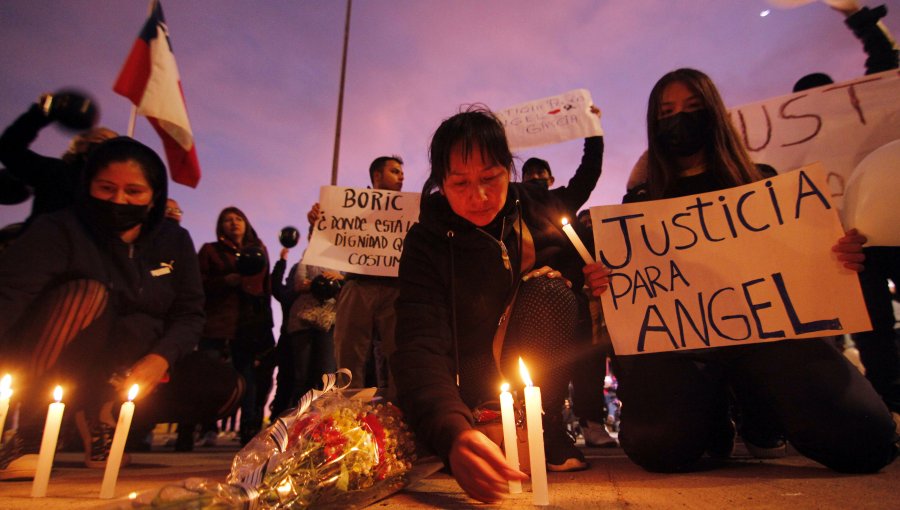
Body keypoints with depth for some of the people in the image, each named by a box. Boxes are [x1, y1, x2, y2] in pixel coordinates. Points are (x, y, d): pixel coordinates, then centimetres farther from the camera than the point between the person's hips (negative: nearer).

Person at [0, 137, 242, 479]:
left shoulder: (174, 242, -1)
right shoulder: (60, 230, -12)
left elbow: (189, 314, -1)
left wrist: (160, 358, -21)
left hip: (135, 370, 4)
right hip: (51, 375, -3)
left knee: (225, 388, -14)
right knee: (86, 292, -32)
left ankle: (102, 412, 1)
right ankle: (32, 429, -19)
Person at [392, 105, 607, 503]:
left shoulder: (540, 206, -5)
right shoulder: (427, 242, -15)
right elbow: (420, 347, -29)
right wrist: (454, 432, -47)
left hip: (559, 369, 3)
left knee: (546, 288, -24)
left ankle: (543, 430, -10)